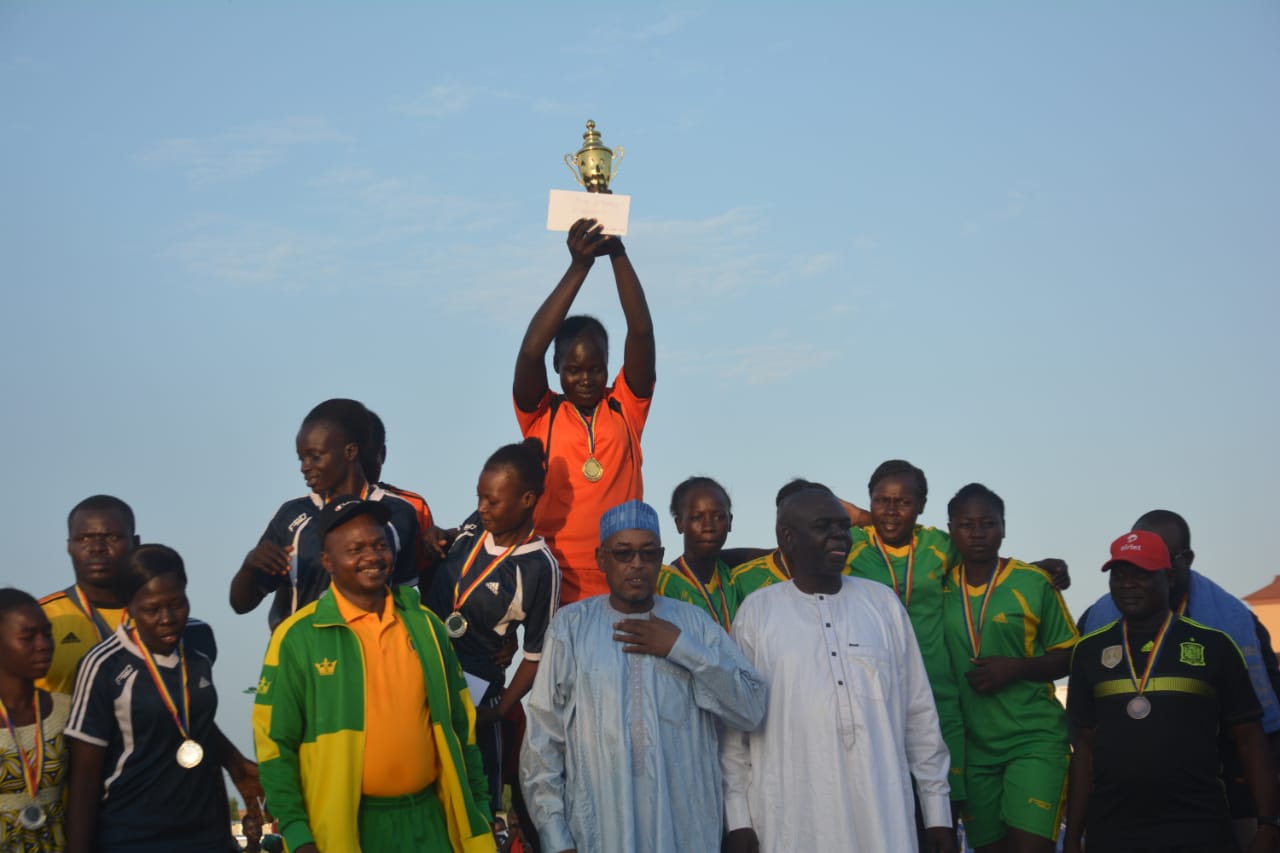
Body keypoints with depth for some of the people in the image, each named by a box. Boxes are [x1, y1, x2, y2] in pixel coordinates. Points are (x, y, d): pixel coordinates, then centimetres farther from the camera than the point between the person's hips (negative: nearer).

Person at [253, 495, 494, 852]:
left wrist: (476, 810, 10)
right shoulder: (297, 637, -6)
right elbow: (275, 743, -6)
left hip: (427, 820, 3)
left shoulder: (424, 625, 6)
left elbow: (460, 724, 12)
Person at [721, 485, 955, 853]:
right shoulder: (756, 611, 3)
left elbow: (919, 714, 10)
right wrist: (737, 817, -1)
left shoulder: (882, 602, 9)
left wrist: (937, 808, 7)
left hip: (883, 815, 2)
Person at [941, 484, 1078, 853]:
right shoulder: (940, 586, 5)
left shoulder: (1034, 583, -3)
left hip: (1034, 739, -3)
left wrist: (1016, 668, -14)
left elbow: (1068, 657, 2)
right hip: (972, 746, 3)